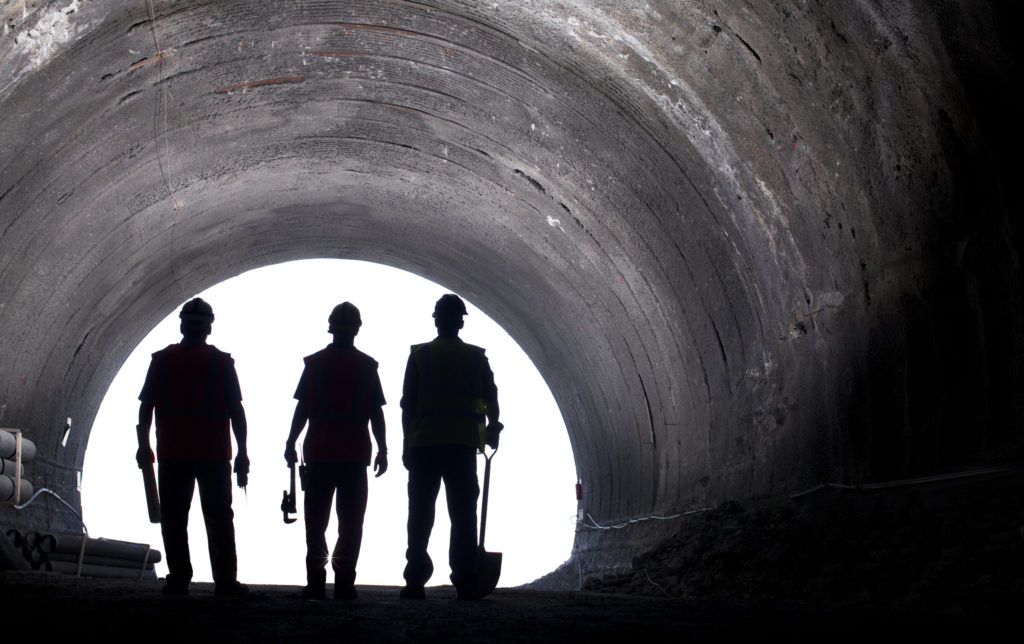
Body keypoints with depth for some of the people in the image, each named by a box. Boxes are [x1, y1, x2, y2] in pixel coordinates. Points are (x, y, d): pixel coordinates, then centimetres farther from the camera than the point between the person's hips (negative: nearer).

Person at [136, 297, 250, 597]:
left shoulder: (161, 360, 5)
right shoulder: (222, 362, 1)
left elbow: (146, 406, 2)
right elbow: (236, 411, -2)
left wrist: (143, 445, 8)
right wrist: (242, 453, 1)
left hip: (172, 453, 1)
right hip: (214, 454, 0)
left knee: (174, 518, 6)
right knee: (218, 517, 5)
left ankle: (178, 579, 0)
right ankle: (225, 580, 0)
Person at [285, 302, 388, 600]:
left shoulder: (314, 363, 2)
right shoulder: (367, 366, 3)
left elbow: (302, 408, 0)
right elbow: (376, 413, 2)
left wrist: (291, 444, 7)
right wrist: (382, 450, 7)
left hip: (319, 452, 0)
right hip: (355, 453, 0)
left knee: (315, 521, 7)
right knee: (350, 522, 3)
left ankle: (315, 583, 1)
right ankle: (344, 583, -4)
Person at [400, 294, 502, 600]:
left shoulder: (420, 355, 4)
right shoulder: (477, 357, 7)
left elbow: (408, 404, 2)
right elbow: (491, 400, 5)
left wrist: (407, 445, 5)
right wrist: (492, 428, 22)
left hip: (424, 443, -1)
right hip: (463, 444, 1)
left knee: (420, 516, 4)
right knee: (463, 515, 2)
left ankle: (415, 582, 1)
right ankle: (465, 583, -3)